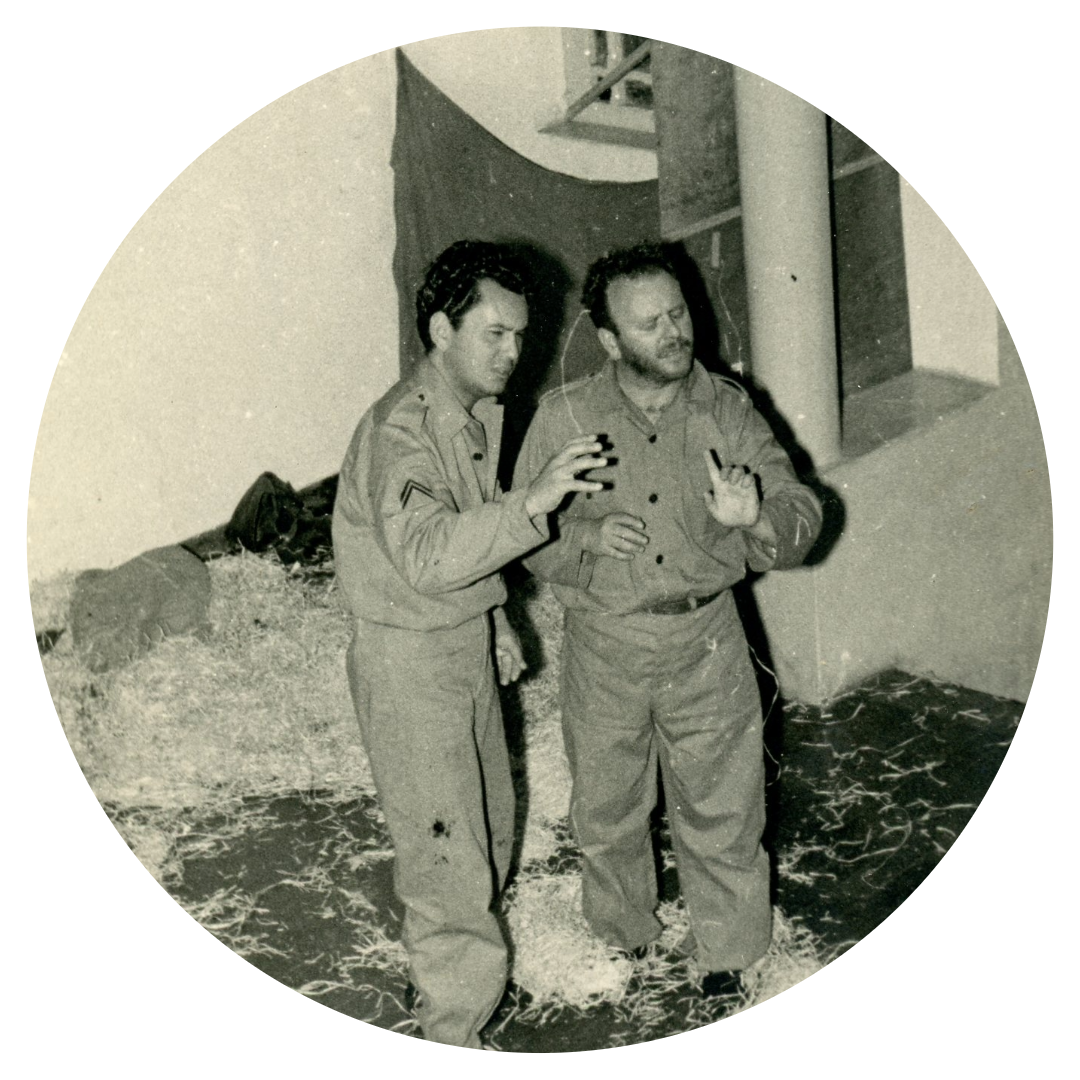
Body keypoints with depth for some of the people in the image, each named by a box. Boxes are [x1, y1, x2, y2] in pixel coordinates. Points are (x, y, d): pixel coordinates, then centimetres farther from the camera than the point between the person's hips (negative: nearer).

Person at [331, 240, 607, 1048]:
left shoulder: (482, 412, 3)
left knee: (489, 822, 21)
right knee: (447, 844, -1)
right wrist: (530, 503, -47)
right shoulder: (400, 431, -26)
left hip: (467, 642, 9)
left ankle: (439, 971, 42)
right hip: (410, 659, -9)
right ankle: (454, 1028, 14)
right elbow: (425, 554, -42)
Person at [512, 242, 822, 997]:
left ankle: (726, 962, 31)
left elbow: (800, 521, -11)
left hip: (707, 639, 0)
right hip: (605, 645, 0)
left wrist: (754, 518, -34)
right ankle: (626, 939, 45)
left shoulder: (727, 410, -6)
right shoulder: (564, 417, -8)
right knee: (607, 810, 18)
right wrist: (583, 536, -23)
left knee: (723, 810, 10)